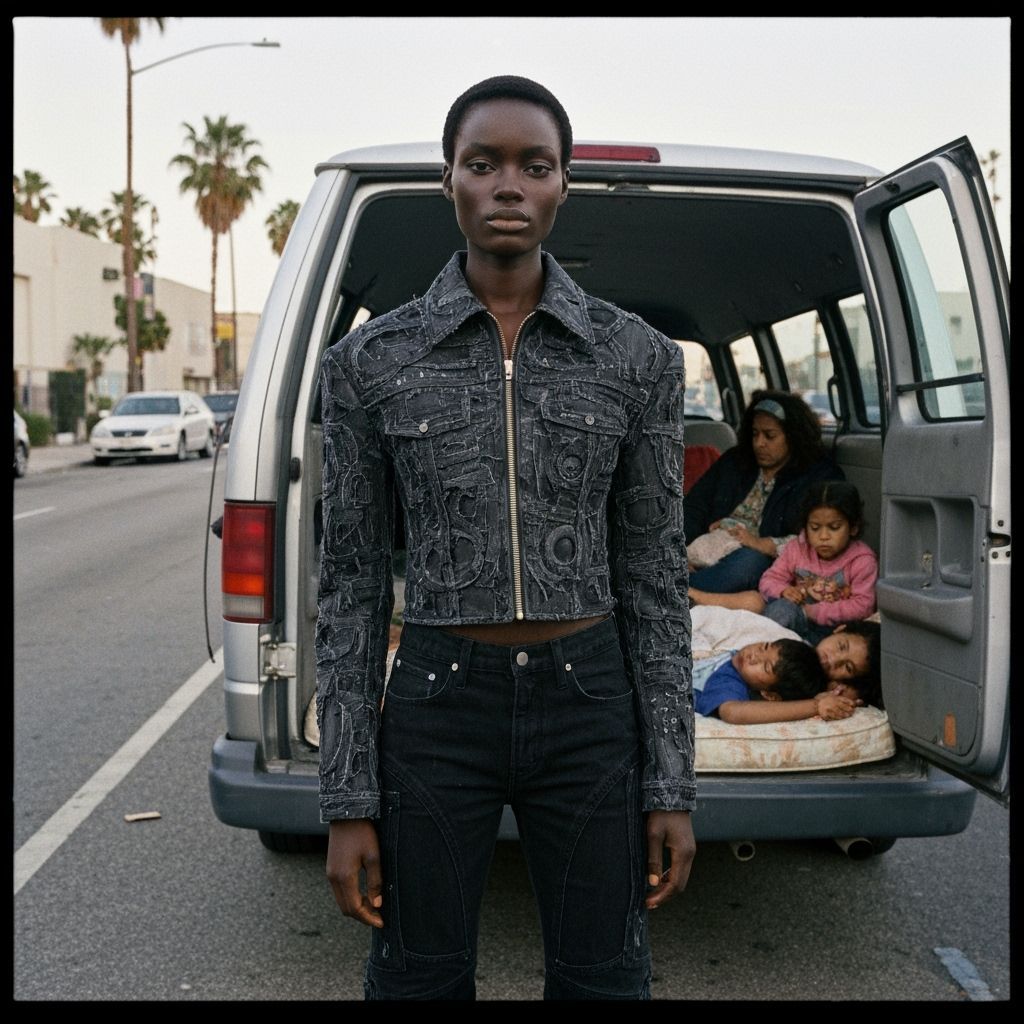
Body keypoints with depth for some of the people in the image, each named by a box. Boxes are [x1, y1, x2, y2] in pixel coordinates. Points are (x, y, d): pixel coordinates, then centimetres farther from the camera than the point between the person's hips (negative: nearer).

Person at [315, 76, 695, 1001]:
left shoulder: (637, 356, -2)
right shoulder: (371, 361, -3)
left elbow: (655, 577, 1)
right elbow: (352, 584, -1)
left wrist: (672, 786, -1)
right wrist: (348, 803, -2)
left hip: (592, 712, 1)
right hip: (436, 713, 0)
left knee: (601, 980, 13)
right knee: (420, 980, 14)